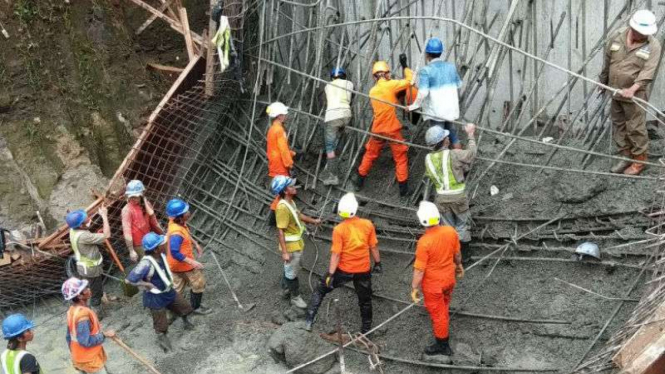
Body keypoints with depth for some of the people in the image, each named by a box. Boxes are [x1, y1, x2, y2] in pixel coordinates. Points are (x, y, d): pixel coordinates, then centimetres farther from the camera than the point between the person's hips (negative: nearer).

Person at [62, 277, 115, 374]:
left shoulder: (73, 310, 0)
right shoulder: (82, 314, -30)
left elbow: (70, 337, 11)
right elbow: (86, 341, -31)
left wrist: (75, 356, 21)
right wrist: (104, 335, -21)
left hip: (80, 358, 9)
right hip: (91, 360, -9)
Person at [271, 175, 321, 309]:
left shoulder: (290, 201, -1)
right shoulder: (282, 207, -30)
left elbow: (298, 215, 19)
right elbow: (280, 231, -29)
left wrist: (313, 221, 25)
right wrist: (284, 252, -28)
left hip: (297, 243, 9)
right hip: (290, 246, -9)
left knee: (290, 269, 26)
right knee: (292, 272, 9)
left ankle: (286, 290, 45)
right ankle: (295, 297, 26)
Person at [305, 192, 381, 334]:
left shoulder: (339, 230, -18)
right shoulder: (368, 224, -11)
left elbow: (336, 254, -17)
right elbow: (373, 247, -1)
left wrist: (331, 274, -11)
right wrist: (377, 263, 14)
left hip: (343, 270, -2)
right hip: (363, 270, 2)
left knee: (320, 291, 16)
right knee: (365, 299, 22)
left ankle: (309, 320, 13)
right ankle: (366, 329, 35)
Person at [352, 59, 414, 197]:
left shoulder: (372, 91, 6)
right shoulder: (390, 85, -11)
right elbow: (410, 81, -9)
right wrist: (405, 66, 1)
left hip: (377, 129, 5)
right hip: (392, 129, -5)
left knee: (370, 155, 20)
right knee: (400, 158, 6)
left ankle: (359, 181, 30)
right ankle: (403, 188, 6)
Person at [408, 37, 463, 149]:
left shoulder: (426, 70, -16)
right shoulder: (451, 66, 4)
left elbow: (423, 92, -25)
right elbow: (458, 85, 16)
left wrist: (415, 105, -13)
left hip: (435, 112, -6)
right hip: (451, 109, 6)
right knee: (452, 135, 23)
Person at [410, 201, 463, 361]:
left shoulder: (424, 242, -33)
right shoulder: (451, 231, -17)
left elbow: (419, 269, -24)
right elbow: (457, 253, 2)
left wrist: (414, 289, -12)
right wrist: (459, 265, 21)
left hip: (433, 284, -6)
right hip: (449, 278, 6)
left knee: (438, 313, 13)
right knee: (444, 305, 32)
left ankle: (442, 345, 29)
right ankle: (443, 330, 59)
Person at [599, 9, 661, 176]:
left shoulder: (653, 45, -12)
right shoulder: (617, 37, -1)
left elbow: (648, 72, -21)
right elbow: (607, 61, 11)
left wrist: (633, 89, -33)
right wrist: (603, 82, 19)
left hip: (635, 94, -5)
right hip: (615, 92, 5)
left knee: (636, 128, -1)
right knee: (618, 125, 14)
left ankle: (639, 160, 12)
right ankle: (626, 156, 27)